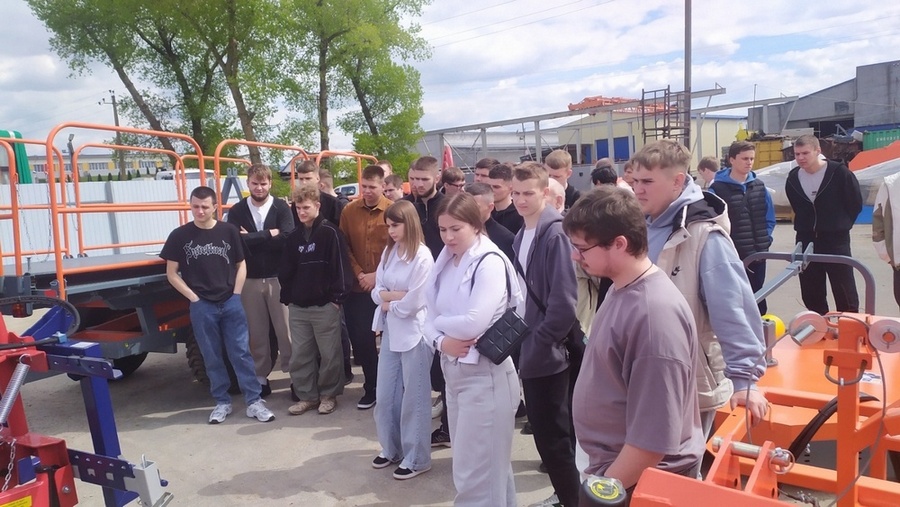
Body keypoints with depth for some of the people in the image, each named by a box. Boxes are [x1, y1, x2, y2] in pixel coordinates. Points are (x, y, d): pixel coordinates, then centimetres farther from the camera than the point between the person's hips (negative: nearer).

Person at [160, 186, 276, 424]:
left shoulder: (229, 231, 2)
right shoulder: (179, 236, 0)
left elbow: (241, 264, 9)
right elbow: (171, 273, 4)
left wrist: (236, 294, -1)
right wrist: (193, 297, -5)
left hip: (231, 303, 0)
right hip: (202, 306, 0)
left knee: (241, 353, 1)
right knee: (212, 357, 9)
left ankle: (254, 401, 7)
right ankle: (222, 402, 21)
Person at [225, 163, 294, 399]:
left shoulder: (281, 207, 0)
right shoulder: (237, 211, 4)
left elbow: (287, 239, -16)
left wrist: (252, 238, -12)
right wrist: (269, 235, -12)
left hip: (278, 278, -1)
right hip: (250, 280, 2)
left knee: (285, 329, 2)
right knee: (257, 332, 9)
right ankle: (261, 377, 21)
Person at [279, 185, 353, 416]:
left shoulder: (330, 232, -8)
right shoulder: (294, 236, 11)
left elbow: (340, 267, -11)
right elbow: (286, 270, 14)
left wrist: (337, 297, -13)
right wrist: (287, 297, 8)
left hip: (325, 305, -6)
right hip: (298, 306, 6)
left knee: (329, 354, 4)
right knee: (299, 355, 10)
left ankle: (329, 395, 20)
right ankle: (306, 396, 22)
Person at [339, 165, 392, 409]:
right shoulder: (349, 211, 2)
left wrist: (378, 275, -11)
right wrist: (358, 273, -7)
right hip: (358, 288, 2)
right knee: (361, 339, 5)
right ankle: (371, 387, 23)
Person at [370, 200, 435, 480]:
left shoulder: (422, 256, -14)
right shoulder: (389, 251, 8)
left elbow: (413, 303, -18)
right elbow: (377, 292, 5)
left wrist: (389, 302, -4)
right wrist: (398, 294, -12)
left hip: (414, 333, -7)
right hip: (391, 330, 7)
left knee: (414, 397, 6)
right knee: (385, 394, 14)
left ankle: (416, 458, 20)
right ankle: (391, 448, 32)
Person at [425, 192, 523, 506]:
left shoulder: (490, 261, -14)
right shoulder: (446, 262, 9)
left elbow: (474, 323, -24)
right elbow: (430, 317, 8)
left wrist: (440, 321, -5)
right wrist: (441, 341, -13)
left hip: (485, 374, -8)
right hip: (453, 371, 8)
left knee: (477, 472, 2)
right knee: (471, 465, 20)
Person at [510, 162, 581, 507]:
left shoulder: (556, 234, -16)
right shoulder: (521, 236, 10)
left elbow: (564, 301, -21)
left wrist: (538, 344, -16)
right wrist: (522, 340, 8)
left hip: (548, 354, -8)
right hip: (529, 350, 8)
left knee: (554, 436, 2)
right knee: (546, 432, 18)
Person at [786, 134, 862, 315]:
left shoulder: (839, 172, -11)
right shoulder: (793, 178, 2)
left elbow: (855, 203, 0)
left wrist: (840, 225, 6)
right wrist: (806, 228, 11)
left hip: (836, 240, -4)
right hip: (805, 240, 4)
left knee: (845, 292, 1)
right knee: (810, 293, 10)